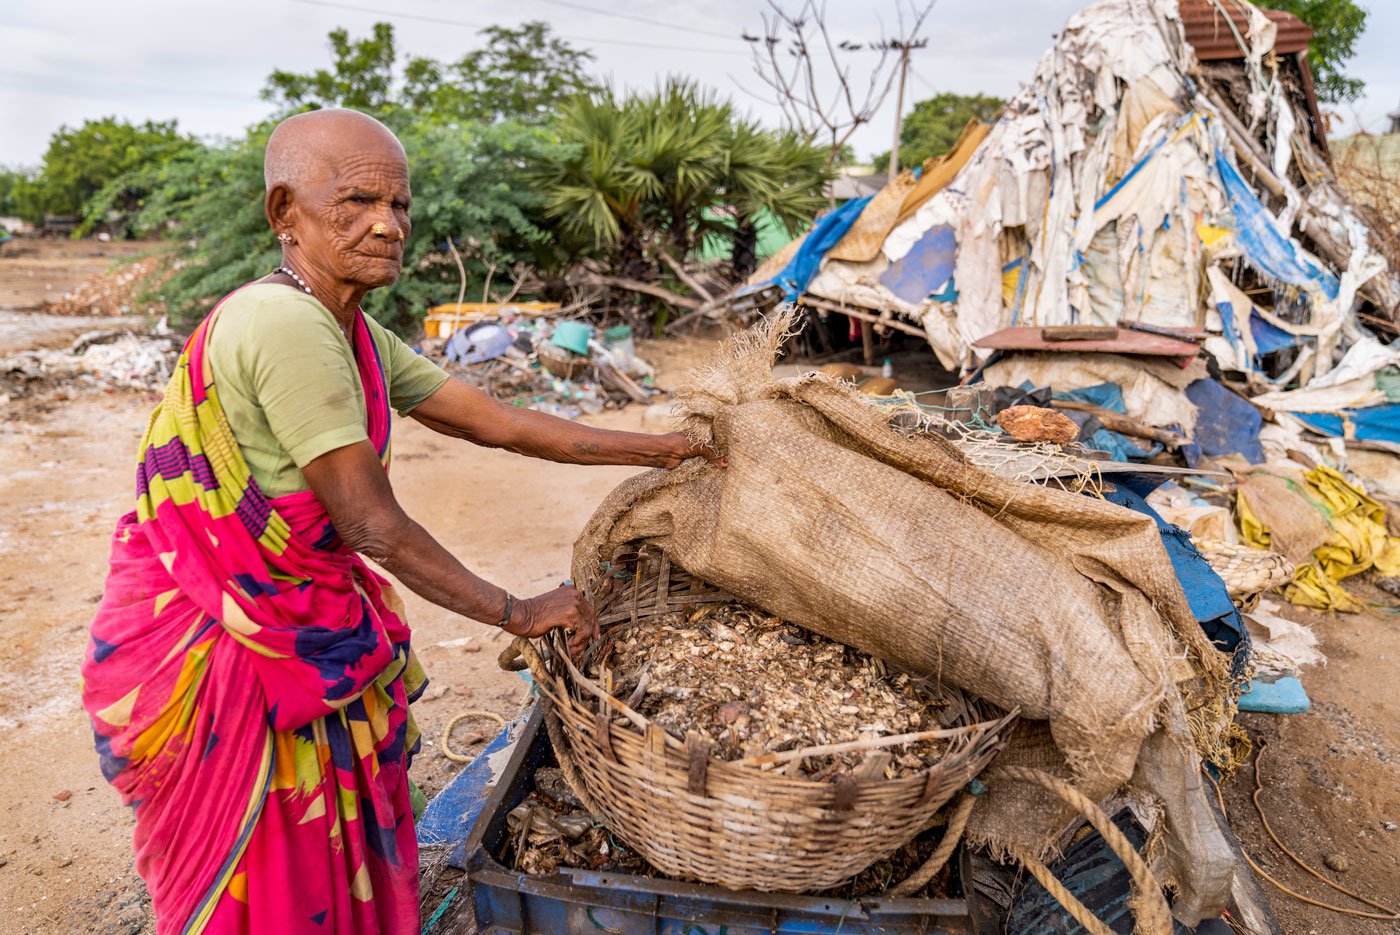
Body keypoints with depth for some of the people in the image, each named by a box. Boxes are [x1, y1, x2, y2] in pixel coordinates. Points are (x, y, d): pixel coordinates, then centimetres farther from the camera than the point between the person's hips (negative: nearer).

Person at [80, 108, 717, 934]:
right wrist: (516, 613, -14)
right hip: (218, 647, -8)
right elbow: (374, 526, -23)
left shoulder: (357, 335, 2)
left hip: (300, 628, 8)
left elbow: (501, 424, 5)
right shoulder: (286, 324, -26)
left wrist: (657, 449, 8)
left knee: (336, 860, 22)